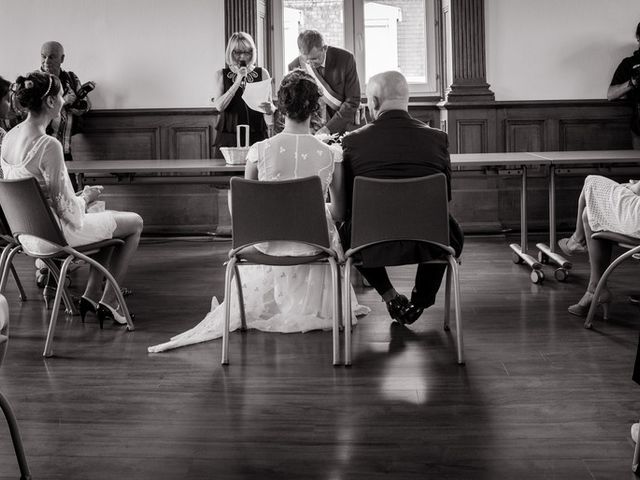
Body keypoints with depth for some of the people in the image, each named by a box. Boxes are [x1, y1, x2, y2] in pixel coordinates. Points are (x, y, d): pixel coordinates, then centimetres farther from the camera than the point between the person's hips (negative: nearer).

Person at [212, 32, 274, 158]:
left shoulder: (262, 73, 8)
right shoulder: (221, 75, 6)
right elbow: (219, 106, -6)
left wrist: (270, 109, -18)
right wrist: (237, 82, -12)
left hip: (257, 137, 1)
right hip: (229, 137, 0)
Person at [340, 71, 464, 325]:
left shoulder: (353, 141, -5)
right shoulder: (437, 138, -2)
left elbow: (346, 201, 6)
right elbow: (445, 196, 9)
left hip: (374, 246, -1)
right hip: (427, 244, 1)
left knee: (346, 229, 35)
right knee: (453, 234, 36)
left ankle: (391, 297, 31)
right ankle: (419, 302, 33)